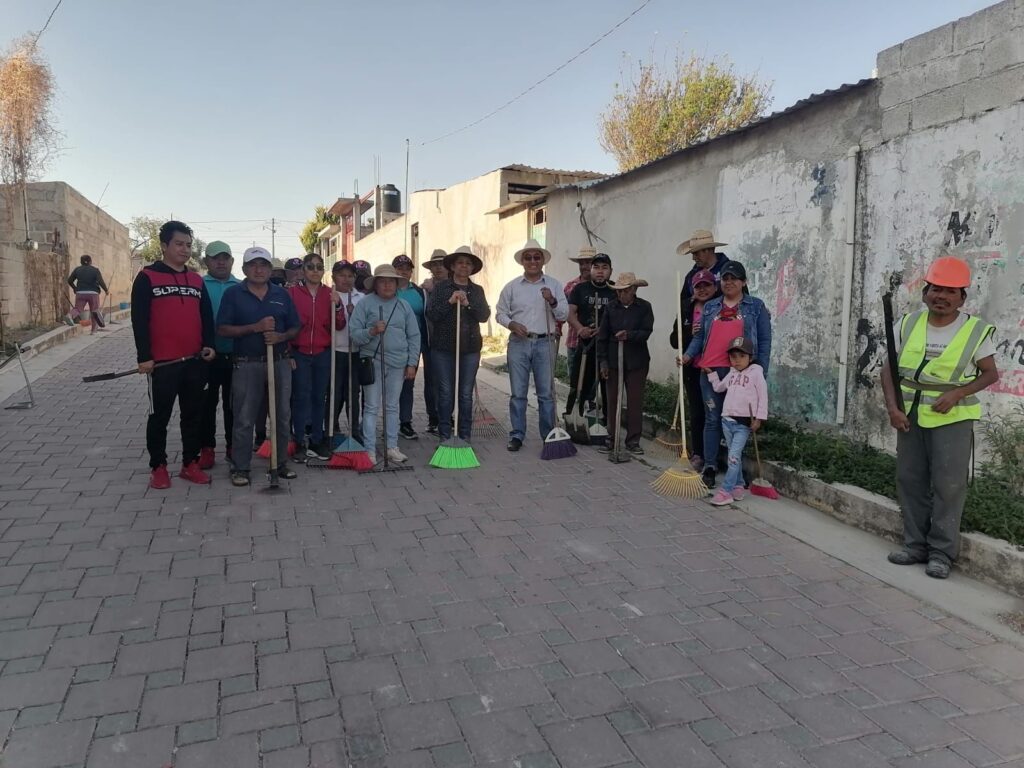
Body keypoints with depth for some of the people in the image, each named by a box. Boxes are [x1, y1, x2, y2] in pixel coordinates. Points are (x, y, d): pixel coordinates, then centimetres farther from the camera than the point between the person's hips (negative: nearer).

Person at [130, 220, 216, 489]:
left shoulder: (197, 280, 11)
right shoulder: (147, 277, -4)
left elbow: (207, 316, 15)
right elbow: (139, 320, -8)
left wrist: (209, 345, 0)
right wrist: (144, 356, -12)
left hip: (195, 361, 5)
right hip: (162, 363, -5)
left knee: (194, 414, 11)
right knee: (160, 416, 7)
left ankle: (190, 464, 22)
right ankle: (158, 467, 19)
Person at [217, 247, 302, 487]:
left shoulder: (282, 294, 8)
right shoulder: (233, 293, 0)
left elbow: (295, 329, 9)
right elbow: (223, 329, -6)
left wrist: (280, 336, -13)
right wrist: (255, 327, -18)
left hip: (279, 363, 3)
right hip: (247, 365, -3)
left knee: (282, 416, 9)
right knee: (244, 419, 2)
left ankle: (281, 462, 21)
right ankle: (240, 467, 12)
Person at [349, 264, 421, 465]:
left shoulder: (404, 305, 8)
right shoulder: (365, 304, -1)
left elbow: (414, 336, 9)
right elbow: (354, 334, -4)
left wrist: (412, 364, 5)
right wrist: (371, 331, -22)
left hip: (398, 363, 3)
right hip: (372, 361, -3)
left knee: (392, 406, 12)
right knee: (371, 407, 0)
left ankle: (392, 447, 21)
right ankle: (370, 449, 6)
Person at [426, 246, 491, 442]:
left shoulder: (477, 290, 11)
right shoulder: (440, 288, 5)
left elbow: (484, 315, -1)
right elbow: (430, 314, -5)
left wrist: (468, 304, -16)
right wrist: (449, 302, -15)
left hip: (470, 348, 2)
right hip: (443, 347, -2)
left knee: (466, 394, 4)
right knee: (445, 393, 1)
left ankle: (465, 435, 13)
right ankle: (444, 435, 10)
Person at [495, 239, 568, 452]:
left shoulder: (554, 285, 7)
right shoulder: (512, 287, 7)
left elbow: (564, 315, 3)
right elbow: (500, 312, 12)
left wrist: (552, 301, -15)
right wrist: (512, 324, -7)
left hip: (545, 343, 0)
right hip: (518, 343, 0)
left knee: (546, 393, 3)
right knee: (518, 393, 3)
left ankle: (549, 436, 11)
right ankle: (517, 435, 11)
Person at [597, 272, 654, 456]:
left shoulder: (644, 307, 0)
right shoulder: (611, 308, 5)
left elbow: (646, 332, -9)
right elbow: (602, 336, 4)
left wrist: (629, 335, -27)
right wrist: (602, 361, -2)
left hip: (637, 361, -1)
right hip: (614, 361, 2)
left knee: (635, 401, 3)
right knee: (612, 400, 6)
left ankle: (633, 441, 12)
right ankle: (611, 439, 15)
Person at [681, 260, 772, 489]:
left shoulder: (756, 307, 7)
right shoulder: (710, 307, 15)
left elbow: (764, 341, 4)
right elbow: (699, 336, 14)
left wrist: (761, 372, -3)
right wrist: (688, 354, -4)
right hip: (710, 370, 2)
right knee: (712, 419, 4)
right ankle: (709, 468, 9)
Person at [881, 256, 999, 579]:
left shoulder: (975, 330, -5)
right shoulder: (907, 324, 2)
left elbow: (990, 374, 1)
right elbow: (889, 368, 4)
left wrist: (957, 394, -15)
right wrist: (893, 407, -7)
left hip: (952, 417, -3)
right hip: (910, 415, 3)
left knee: (948, 485, -2)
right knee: (910, 480, 8)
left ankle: (942, 552, 9)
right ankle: (915, 545, 21)